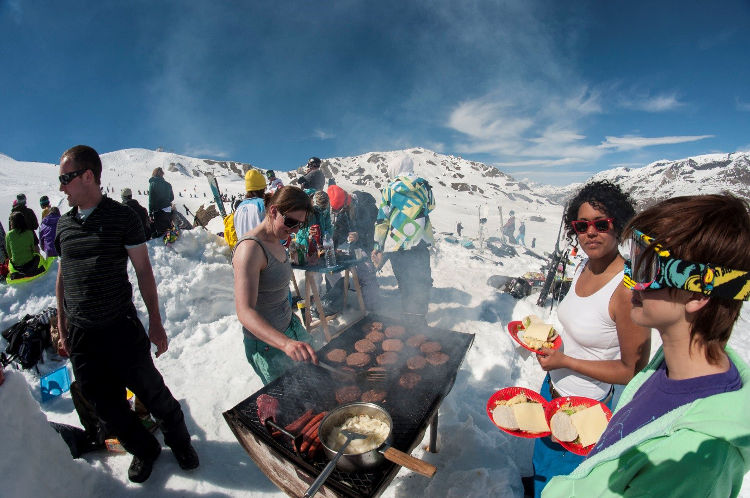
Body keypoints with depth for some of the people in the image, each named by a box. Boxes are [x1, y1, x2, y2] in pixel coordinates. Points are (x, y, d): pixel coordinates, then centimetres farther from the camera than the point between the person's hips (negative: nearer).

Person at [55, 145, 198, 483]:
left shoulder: (122, 217, -7)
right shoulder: (63, 224, 7)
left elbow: (143, 270, -7)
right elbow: (62, 274, 16)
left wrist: (155, 322, -8)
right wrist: (62, 324, 15)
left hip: (122, 329, -5)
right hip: (80, 334, 5)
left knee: (150, 389, 5)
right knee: (105, 403, 13)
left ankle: (178, 439, 30)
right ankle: (143, 449, 35)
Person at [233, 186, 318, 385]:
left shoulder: (275, 241, 2)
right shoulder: (250, 248, -27)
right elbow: (244, 312, -37)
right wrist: (287, 343, -49)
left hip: (289, 328, 9)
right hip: (267, 343, -8)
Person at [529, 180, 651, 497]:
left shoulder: (628, 289, -29)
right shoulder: (584, 267, -4)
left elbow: (633, 371, -22)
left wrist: (565, 361, -24)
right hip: (553, 388, 7)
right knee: (542, 460, 33)